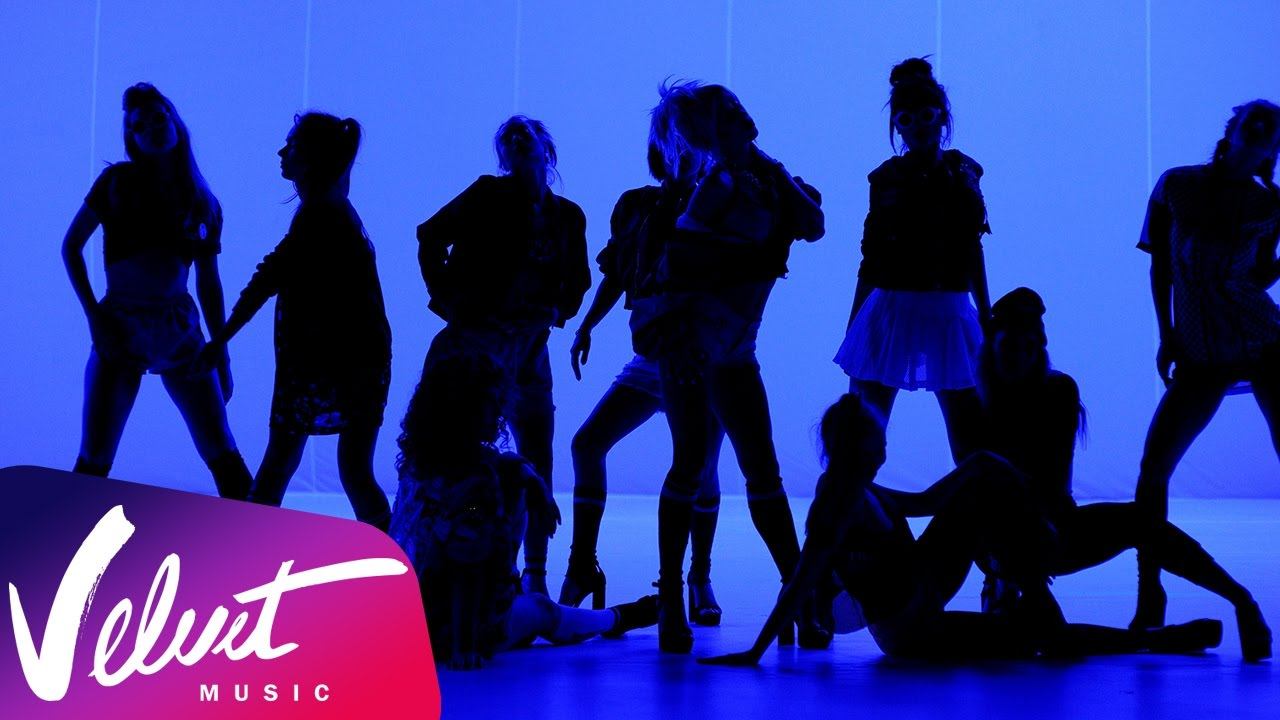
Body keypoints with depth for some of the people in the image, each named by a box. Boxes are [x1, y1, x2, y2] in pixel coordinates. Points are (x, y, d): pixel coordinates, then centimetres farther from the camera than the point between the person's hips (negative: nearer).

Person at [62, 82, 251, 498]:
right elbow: (71, 246, 5)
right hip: (120, 330, -1)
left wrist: (222, 354, 10)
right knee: (94, 460, -2)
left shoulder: (202, 202, 9)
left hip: (181, 331, 2)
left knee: (225, 459, -4)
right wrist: (92, 313, -6)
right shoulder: (117, 182, 3)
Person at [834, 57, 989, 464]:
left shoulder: (962, 172, 8)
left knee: (971, 444, 0)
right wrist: (853, 324, 7)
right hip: (890, 312, -1)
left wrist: (986, 314, 12)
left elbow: (972, 249, 13)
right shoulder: (886, 178, 5)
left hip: (949, 313, 1)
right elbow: (871, 258, 7)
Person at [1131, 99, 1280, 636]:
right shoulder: (1177, 186, 4)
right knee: (1153, 466, -8)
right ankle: (1149, 601, 5)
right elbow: (1161, 265, 8)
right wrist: (1166, 336, 2)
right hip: (1199, 355, 0)